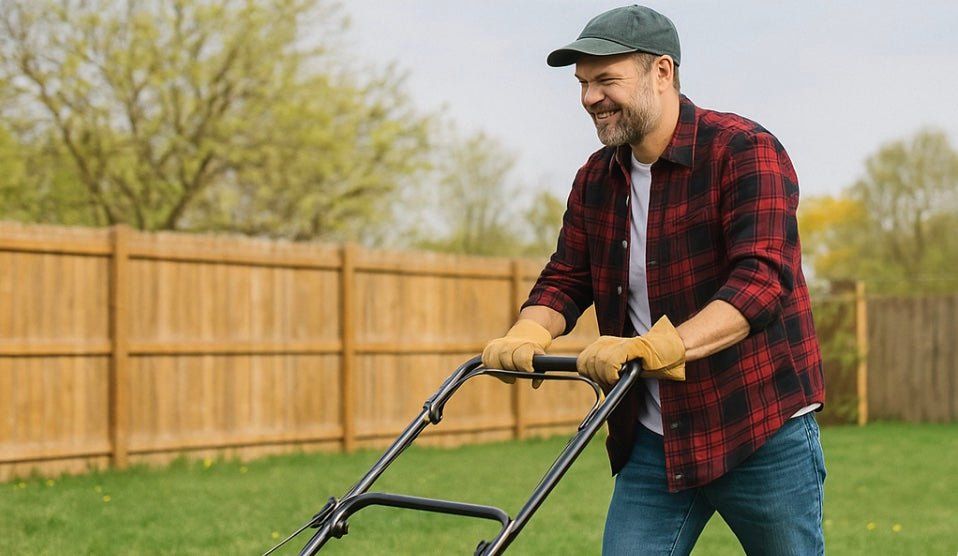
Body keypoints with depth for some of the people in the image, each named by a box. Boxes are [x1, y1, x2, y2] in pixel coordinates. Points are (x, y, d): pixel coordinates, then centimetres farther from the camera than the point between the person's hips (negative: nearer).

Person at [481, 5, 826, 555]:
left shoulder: (745, 152, -14)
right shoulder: (595, 180, 8)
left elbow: (763, 278, -25)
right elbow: (566, 278, 10)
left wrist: (658, 348, -38)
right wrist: (528, 334, -14)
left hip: (763, 435, -5)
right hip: (653, 442, 5)